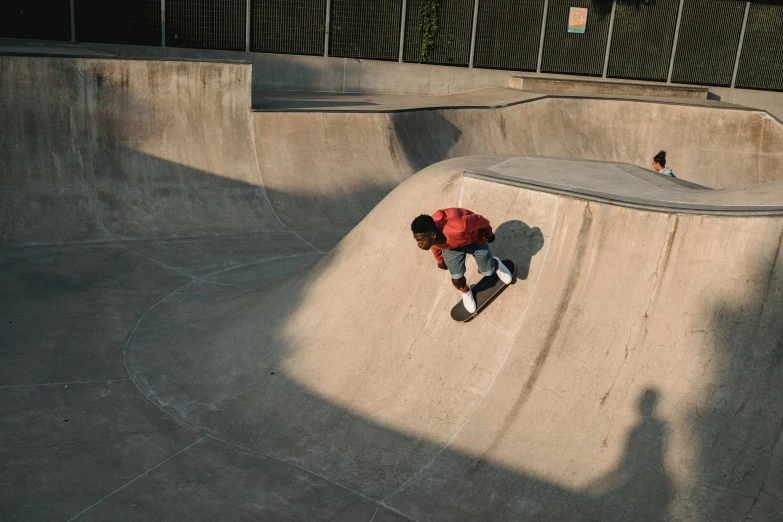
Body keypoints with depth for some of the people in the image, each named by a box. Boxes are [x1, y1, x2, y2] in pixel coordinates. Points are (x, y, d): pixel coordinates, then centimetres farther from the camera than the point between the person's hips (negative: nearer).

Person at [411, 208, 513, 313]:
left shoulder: (458, 228, -49)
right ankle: (466, 292, 35)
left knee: (488, 271, 12)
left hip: (474, 237, -2)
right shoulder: (424, 235, -33)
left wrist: (489, 233, -5)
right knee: (457, 279, -2)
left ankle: (496, 264, 49)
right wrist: (440, 261, 13)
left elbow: (478, 220, -26)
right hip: (450, 244, 2)